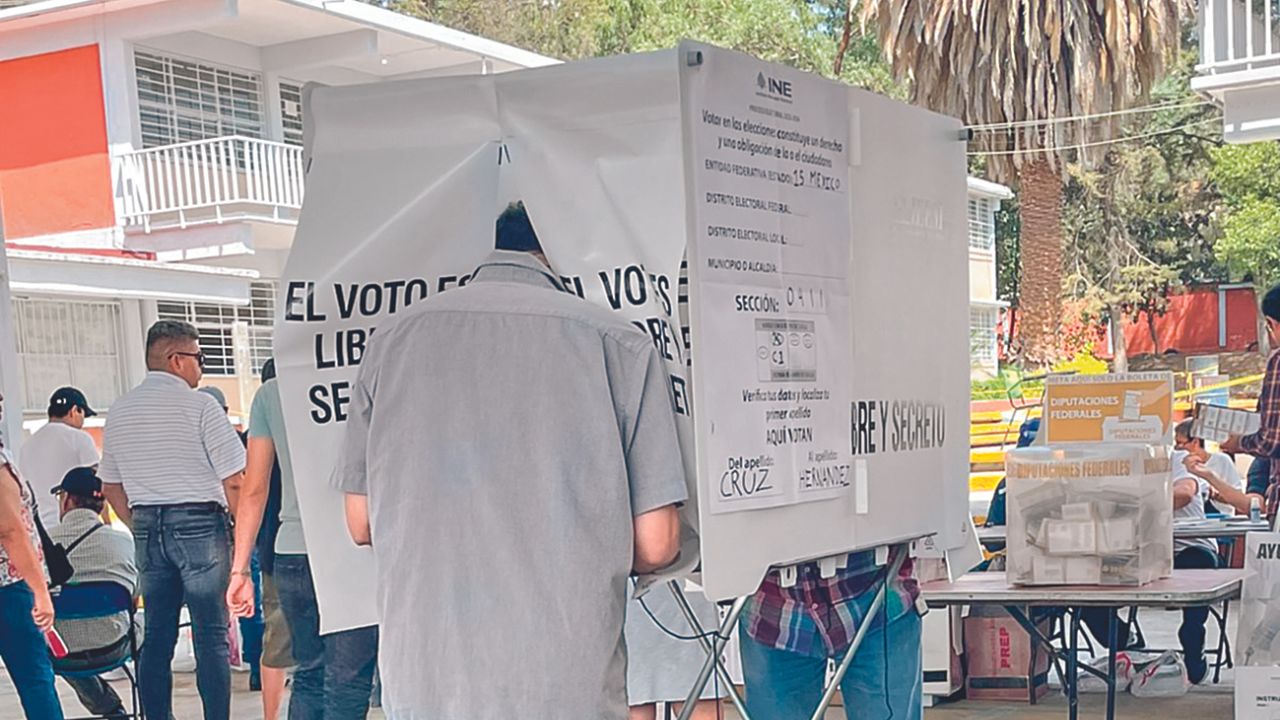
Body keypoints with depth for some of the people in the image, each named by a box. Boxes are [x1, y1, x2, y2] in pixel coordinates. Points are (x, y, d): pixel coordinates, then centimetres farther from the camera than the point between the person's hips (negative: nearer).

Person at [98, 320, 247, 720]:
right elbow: (233, 480, -11)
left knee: (157, 634, 10)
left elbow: (111, 487, 16)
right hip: (199, 523, -6)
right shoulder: (199, 405, -8)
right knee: (211, 634, -2)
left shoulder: (120, 412, 11)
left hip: (147, 527, 6)